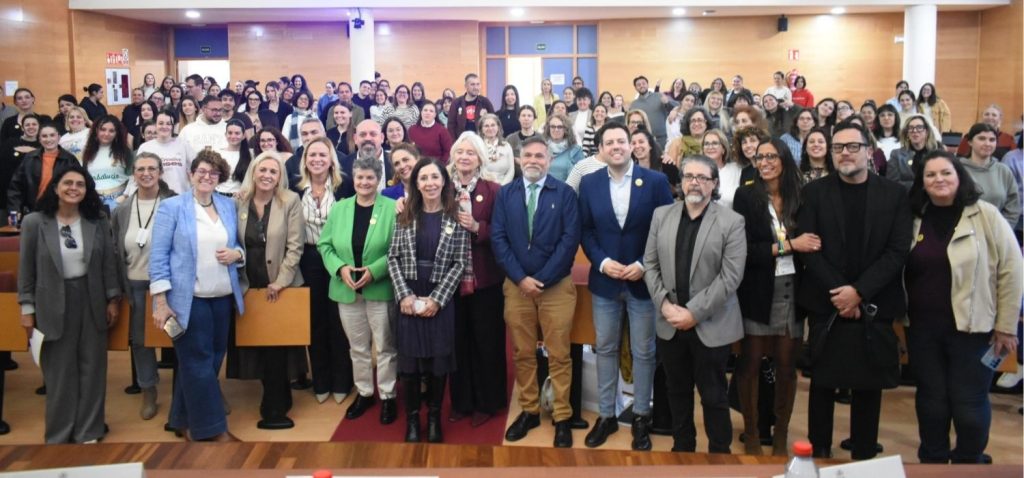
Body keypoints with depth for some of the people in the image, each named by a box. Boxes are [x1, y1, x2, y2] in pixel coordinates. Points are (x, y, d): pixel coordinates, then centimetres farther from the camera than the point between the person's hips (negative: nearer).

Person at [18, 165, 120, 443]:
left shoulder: (98, 221, 1)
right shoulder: (34, 223, -5)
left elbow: (109, 263, 5)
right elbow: (26, 270, -2)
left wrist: (113, 299, 3)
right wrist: (27, 308, -3)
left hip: (91, 301, 2)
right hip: (54, 304, -2)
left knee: (92, 369, 9)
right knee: (59, 372, 7)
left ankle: (88, 432, 23)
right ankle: (58, 436, 22)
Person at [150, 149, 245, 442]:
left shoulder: (229, 206, 9)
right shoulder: (172, 207, -5)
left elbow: (236, 245, 19)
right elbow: (158, 256, -8)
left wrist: (237, 254, -7)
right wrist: (161, 301, -14)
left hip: (223, 297, 6)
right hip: (188, 298, -5)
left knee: (213, 359, 12)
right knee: (199, 362, 0)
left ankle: (185, 420, 28)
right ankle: (211, 428, 10)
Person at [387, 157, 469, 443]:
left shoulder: (456, 217, -2)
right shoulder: (405, 216, 4)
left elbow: (460, 262, -5)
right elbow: (393, 258, 2)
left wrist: (437, 299, -11)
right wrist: (404, 294, -10)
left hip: (440, 299, -1)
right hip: (409, 299, 1)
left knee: (438, 361, 5)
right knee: (409, 361, 3)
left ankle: (434, 417, 23)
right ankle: (412, 419, 19)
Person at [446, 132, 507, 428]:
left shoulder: (494, 190, -2)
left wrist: (476, 227, -20)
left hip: (484, 278, -2)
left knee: (486, 340, 7)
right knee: (457, 340, 9)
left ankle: (486, 402, 21)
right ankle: (461, 401, 24)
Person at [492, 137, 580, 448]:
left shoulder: (565, 193, 0)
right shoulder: (505, 194, 7)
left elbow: (570, 239, -7)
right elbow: (498, 238, 1)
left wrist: (543, 279, -13)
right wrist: (520, 278, -10)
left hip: (557, 285, -2)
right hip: (516, 285, 2)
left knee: (559, 355, 3)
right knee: (522, 353, 9)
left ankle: (562, 417, 13)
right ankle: (529, 410, 23)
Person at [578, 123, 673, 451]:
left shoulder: (656, 181, -5)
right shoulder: (589, 183, 2)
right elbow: (585, 230, 3)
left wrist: (644, 264, -15)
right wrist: (602, 262, -12)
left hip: (644, 279, -2)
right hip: (604, 280, 2)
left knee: (643, 352, 8)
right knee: (605, 349, 12)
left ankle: (641, 417, 23)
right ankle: (606, 415, 25)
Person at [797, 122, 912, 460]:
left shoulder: (894, 194, 3)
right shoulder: (815, 192, 2)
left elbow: (898, 251, -4)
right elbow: (809, 249, -5)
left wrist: (859, 291, -14)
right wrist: (837, 294, -13)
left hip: (874, 307, 0)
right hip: (827, 305, 0)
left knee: (869, 386, 8)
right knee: (823, 383, 7)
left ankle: (865, 455, 21)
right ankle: (819, 453, 21)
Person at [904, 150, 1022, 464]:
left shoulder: (985, 215, -7)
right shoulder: (915, 218, 4)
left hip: (971, 328, -3)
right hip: (923, 329, 3)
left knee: (968, 406, 3)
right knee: (931, 402, 12)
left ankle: (969, 465, 26)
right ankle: (931, 463, 30)